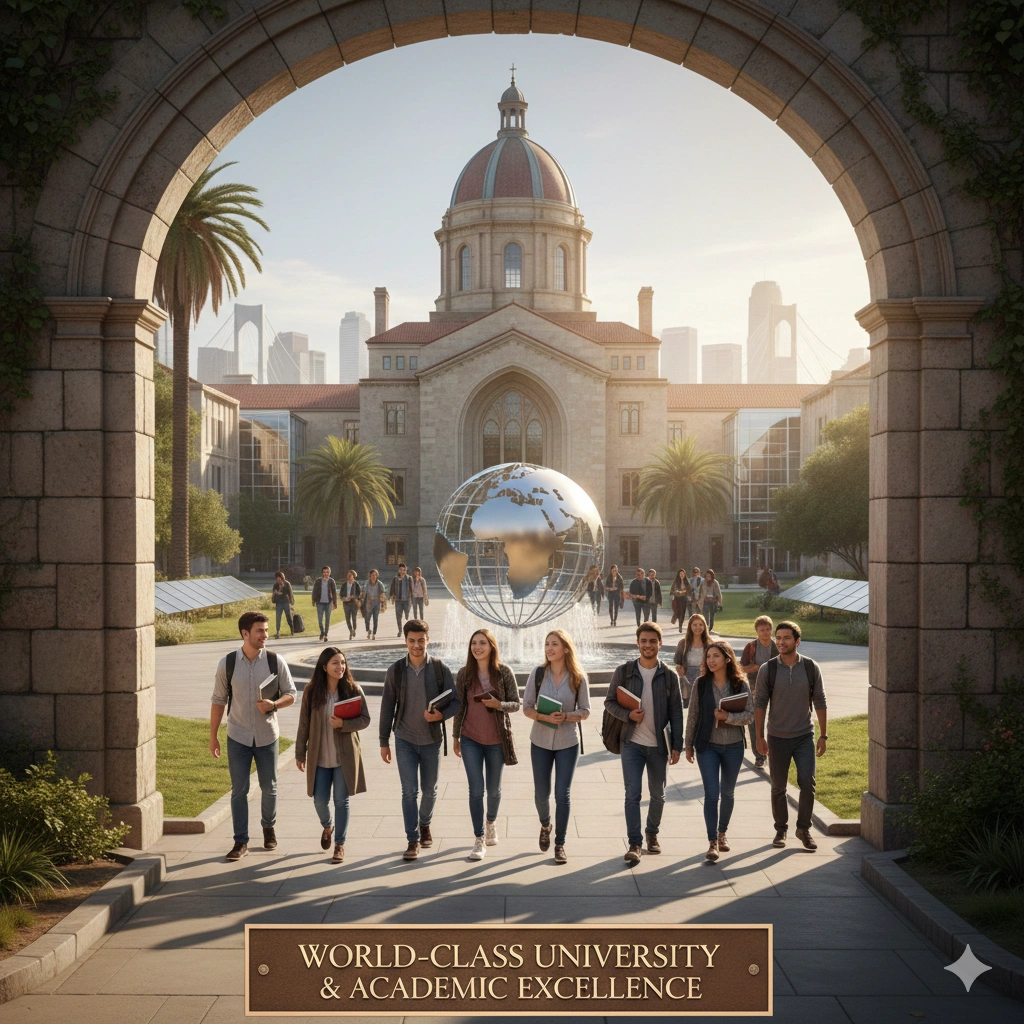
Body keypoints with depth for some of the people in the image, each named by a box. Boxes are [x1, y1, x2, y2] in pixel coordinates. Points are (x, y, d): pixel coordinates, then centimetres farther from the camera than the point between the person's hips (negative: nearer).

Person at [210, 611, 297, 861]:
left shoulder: (276, 662, -7)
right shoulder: (227, 664, -6)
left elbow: (291, 695, 0)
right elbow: (218, 700, 2)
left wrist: (273, 704, -21)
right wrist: (213, 736, 3)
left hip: (267, 736, 1)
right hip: (238, 737, -1)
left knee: (269, 787, 12)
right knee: (239, 790, 1)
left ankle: (269, 828, 36)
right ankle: (241, 841, 10)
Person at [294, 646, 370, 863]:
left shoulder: (353, 689, -6)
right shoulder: (311, 691, -3)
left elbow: (365, 719, -5)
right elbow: (304, 725, 3)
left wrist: (343, 724, -22)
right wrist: (300, 753, 5)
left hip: (345, 756, -1)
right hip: (319, 756, 1)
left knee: (341, 800, 3)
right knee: (320, 800, 6)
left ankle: (340, 844, 16)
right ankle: (327, 827, 39)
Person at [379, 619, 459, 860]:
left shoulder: (440, 669, -6)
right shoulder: (396, 670, -3)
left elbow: (455, 701, -2)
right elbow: (387, 707, 2)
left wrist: (441, 715, -23)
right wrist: (384, 742, 1)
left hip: (431, 740, 0)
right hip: (404, 740, 0)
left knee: (429, 789, 14)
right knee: (409, 791, -3)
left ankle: (425, 824, 40)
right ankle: (413, 841, 5)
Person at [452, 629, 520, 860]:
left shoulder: (504, 672, -7)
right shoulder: (464, 674, -3)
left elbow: (516, 703, -3)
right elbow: (459, 706, 4)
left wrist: (498, 704, -23)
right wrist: (455, 736, 7)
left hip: (496, 739, 0)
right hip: (470, 739, 0)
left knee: (493, 789, 14)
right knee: (476, 790, -3)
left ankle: (491, 822, 43)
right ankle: (479, 839, 8)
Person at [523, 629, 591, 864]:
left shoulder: (578, 677, -8)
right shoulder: (538, 673, -6)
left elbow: (585, 711, -3)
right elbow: (526, 707, -4)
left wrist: (566, 716, -21)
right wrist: (545, 717, -22)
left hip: (568, 742, -1)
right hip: (541, 741, 1)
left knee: (562, 794, -2)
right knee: (541, 793, 10)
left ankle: (560, 844, 12)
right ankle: (545, 825, 41)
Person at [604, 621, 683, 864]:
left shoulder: (669, 676, -1)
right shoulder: (624, 672, -2)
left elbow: (676, 713, 2)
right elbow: (609, 702, 3)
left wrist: (677, 746, -2)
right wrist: (628, 714, -16)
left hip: (659, 745, 1)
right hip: (632, 744, -1)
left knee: (657, 795, 13)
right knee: (632, 794, -6)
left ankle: (652, 834, 33)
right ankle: (634, 844, -1)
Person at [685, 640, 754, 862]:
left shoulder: (741, 684, -5)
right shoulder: (701, 684, -4)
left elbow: (750, 715, -8)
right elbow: (693, 716, 1)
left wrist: (728, 717, -24)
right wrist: (688, 745, 3)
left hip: (733, 747, 1)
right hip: (707, 746, -1)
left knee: (727, 793, 15)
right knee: (711, 794, -6)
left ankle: (722, 833, 33)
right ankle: (712, 842, -2)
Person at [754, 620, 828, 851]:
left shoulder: (811, 668, -3)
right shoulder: (767, 670, -5)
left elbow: (820, 702, 3)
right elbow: (760, 703, -1)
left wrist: (823, 735, 2)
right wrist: (759, 737, -4)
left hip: (804, 736, 0)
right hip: (777, 737, 0)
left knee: (807, 783, -7)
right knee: (778, 787, 8)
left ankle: (803, 828, 11)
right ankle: (781, 829, 23)